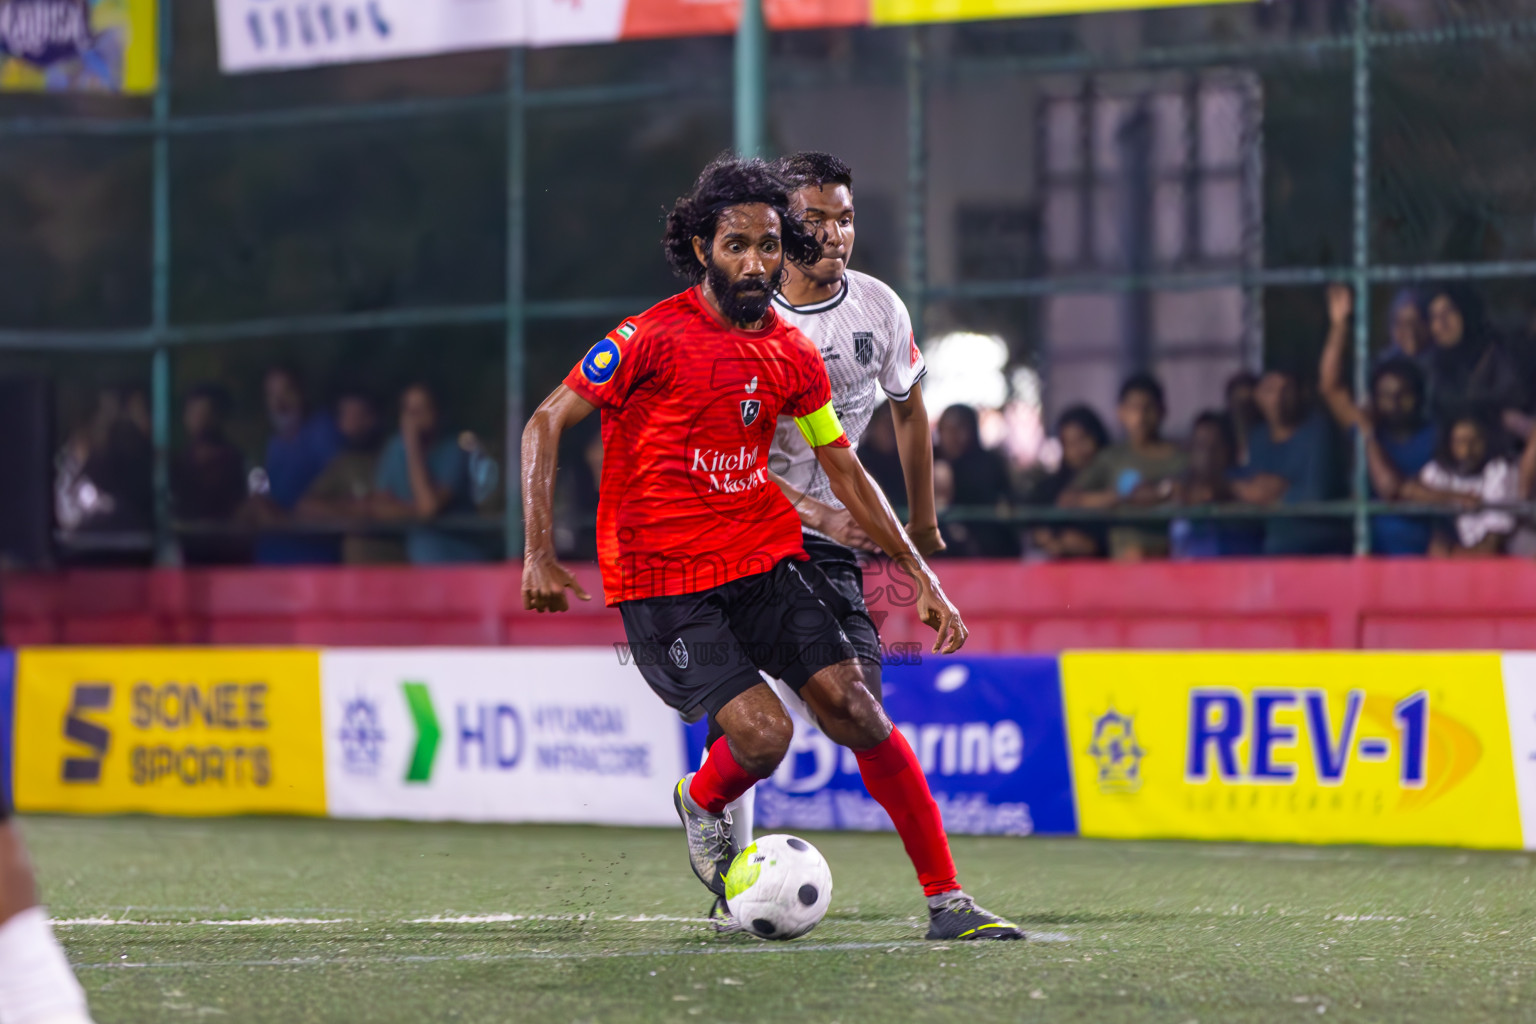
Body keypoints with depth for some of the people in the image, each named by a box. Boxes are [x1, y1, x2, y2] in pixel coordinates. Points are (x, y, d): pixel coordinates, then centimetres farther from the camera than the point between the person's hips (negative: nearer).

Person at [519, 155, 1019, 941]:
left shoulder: (793, 356, 5)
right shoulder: (655, 338, -11)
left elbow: (845, 472, 14)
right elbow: (546, 423, -8)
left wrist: (919, 575, 8)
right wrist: (539, 555, -15)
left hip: (766, 554, 5)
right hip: (662, 577, -5)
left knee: (853, 706, -8)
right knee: (763, 733, -18)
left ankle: (947, 901, -4)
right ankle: (701, 804, 19)